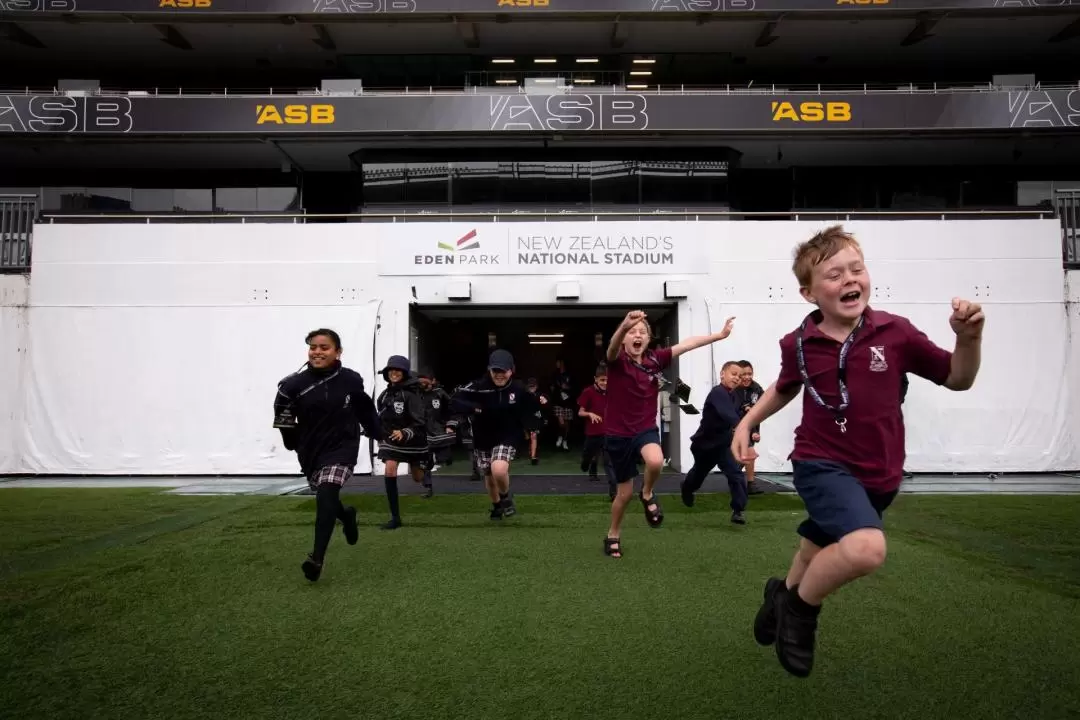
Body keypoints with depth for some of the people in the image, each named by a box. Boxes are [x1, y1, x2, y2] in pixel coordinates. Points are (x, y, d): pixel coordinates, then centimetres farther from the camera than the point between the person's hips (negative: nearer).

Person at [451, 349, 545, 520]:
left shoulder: (519, 388, -11)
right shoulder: (479, 386, -19)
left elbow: (529, 405, 9)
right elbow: (456, 399, -25)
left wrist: (539, 403, -6)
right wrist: (472, 408, -36)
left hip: (507, 437, -1)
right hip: (483, 438, 2)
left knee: (499, 470, -28)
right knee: (489, 476, 18)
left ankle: (506, 497, 6)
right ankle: (496, 506, 49)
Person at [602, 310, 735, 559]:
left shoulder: (655, 359, -2)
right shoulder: (617, 360, -13)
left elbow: (687, 344, 4)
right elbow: (613, 347, -36)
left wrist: (720, 335, 6)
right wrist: (624, 326, -58)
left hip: (645, 429, 2)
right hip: (618, 433, -2)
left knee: (655, 461, -33)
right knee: (625, 492, 8)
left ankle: (647, 494, 1)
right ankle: (613, 535, 36)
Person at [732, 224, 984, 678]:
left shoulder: (895, 332, -9)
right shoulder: (797, 345, -8)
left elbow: (957, 380, 0)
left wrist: (969, 339, -18)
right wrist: (747, 423, 6)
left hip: (877, 476, 3)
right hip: (821, 463, -3)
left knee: (820, 557, 20)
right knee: (866, 547, -30)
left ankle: (784, 593, 54)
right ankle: (800, 608, -2)